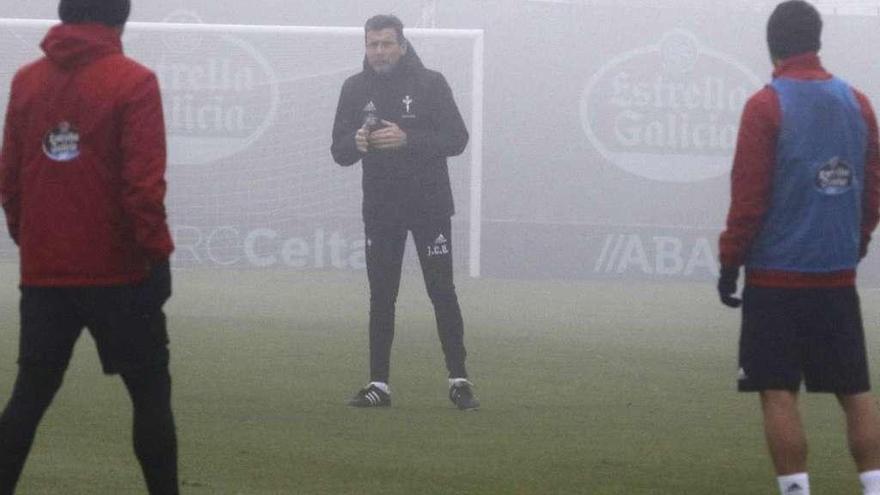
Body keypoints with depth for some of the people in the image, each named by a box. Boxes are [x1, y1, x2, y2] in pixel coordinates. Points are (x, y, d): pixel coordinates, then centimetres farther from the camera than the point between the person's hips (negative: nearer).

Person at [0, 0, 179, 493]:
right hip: (118, 271, -4)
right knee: (151, 393, 7)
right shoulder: (133, 82, -9)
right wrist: (156, 252, -5)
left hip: (43, 272, 4)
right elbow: (143, 182, -14)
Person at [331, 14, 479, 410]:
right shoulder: (355, 89, 6)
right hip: (380, 209, 3)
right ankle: (378, 384, 8)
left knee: (442, 292, -2)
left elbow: (457, 138, -9)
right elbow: (339, 151, 6)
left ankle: (459, 381, 3)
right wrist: (356, 144, -19)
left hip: (429, 205, -3)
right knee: (381, 298, 4)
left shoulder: (430, 83, -4)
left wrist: (407, 139, -23)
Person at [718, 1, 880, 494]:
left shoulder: (766, 106, -8)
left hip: (776, 276, -4)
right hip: (838, 276, 4)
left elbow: (749, 197, -10)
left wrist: (730, 262, -2)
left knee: (779, 392, -1)